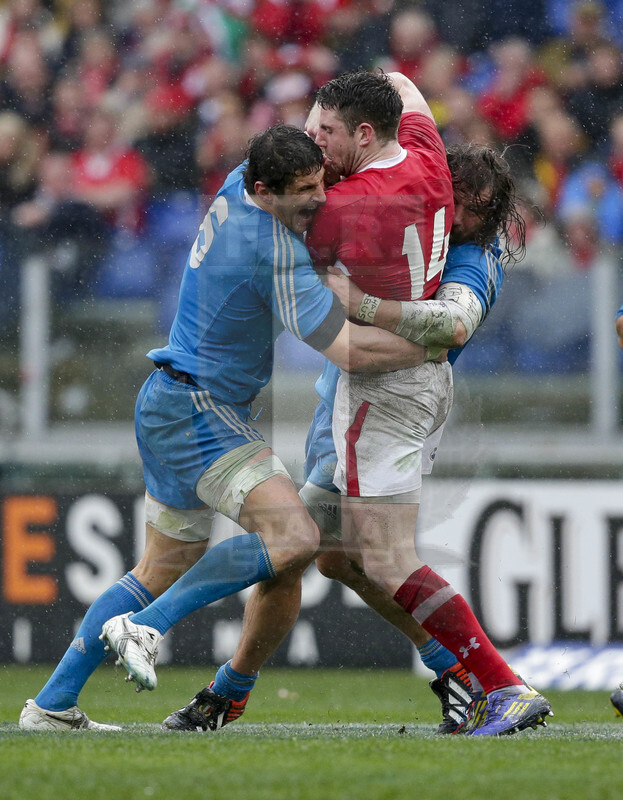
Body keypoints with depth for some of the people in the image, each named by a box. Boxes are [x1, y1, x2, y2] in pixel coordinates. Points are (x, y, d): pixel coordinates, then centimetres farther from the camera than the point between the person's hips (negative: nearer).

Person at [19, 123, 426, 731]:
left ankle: (52, 704, 23)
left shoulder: (236, 187, 1)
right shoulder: (275, 255, -24)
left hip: (166, 408, 10)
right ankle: (146, 626, -17)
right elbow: (351, 351, -23)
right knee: (295, 538, -25)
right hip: (200, 413, -10)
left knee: (166, 567, 20)